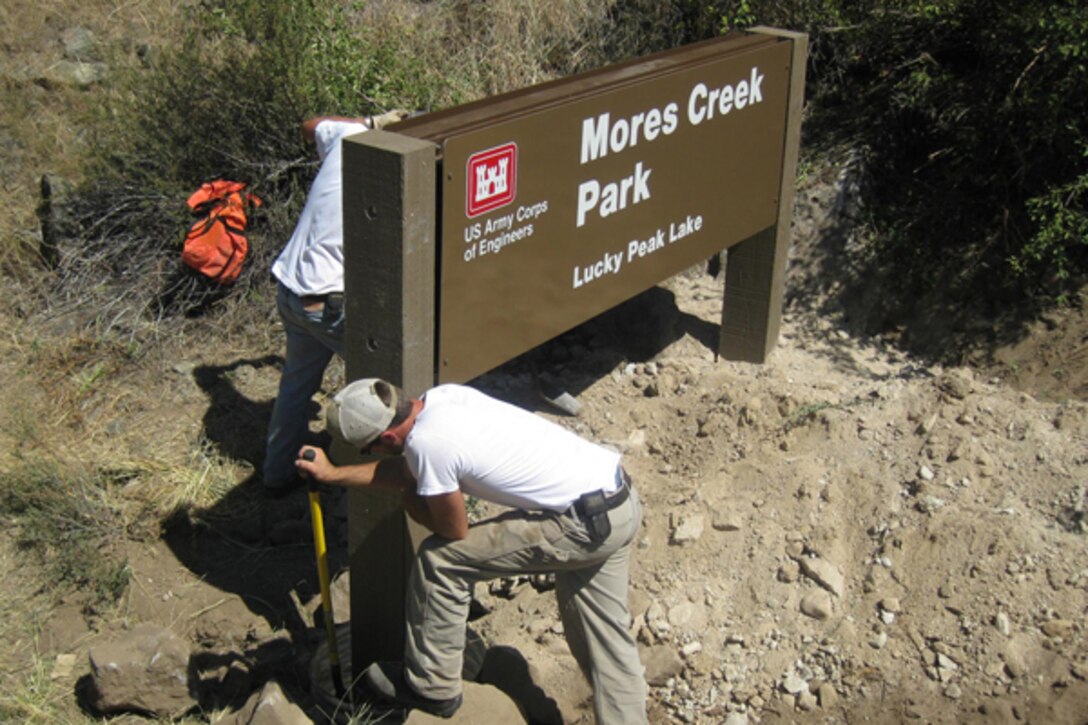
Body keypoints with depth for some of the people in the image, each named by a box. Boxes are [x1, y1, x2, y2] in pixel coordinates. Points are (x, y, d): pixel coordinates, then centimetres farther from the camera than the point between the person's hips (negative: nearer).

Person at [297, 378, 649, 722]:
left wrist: (411, 503, 13)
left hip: (585, 526, -9)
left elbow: (454, 530, -5)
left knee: (439, 559, 1)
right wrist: (334, 474, 21)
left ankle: (431, 687, 18)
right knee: (604, 633, 20)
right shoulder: (441, 396, 5)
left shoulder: (427, 443, -20)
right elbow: (409, 470, 20)